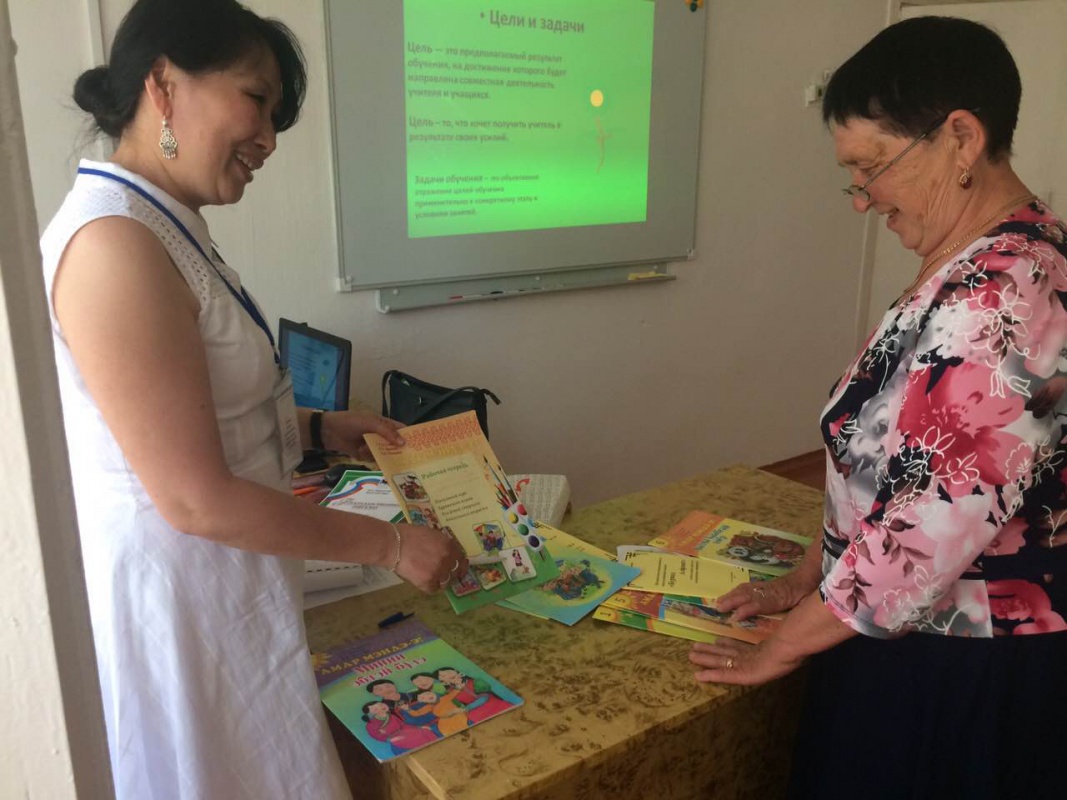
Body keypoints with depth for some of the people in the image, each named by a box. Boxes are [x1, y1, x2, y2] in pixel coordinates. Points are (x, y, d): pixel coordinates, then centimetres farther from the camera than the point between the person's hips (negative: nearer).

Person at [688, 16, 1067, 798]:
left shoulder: (996, 301, -27)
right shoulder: (988, 265, 6)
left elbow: (926, 532, -28)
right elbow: (888, 455, 9)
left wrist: (776, 650, -15)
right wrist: (808, 577, 9)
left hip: (956, 673, -8)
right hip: (925, 643, 9)